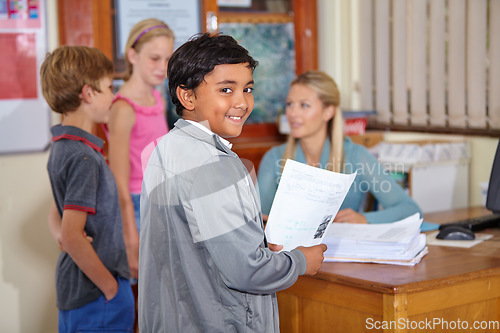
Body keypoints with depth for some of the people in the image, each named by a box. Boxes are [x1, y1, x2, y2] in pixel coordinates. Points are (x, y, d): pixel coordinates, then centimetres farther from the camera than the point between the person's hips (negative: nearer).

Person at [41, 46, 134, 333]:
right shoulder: (84, 158, -21)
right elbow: (72, 237, -25)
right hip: (97, 298, -10)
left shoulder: (62, 147, 9)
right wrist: (112, 288, -16)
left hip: (73, 288, 10)